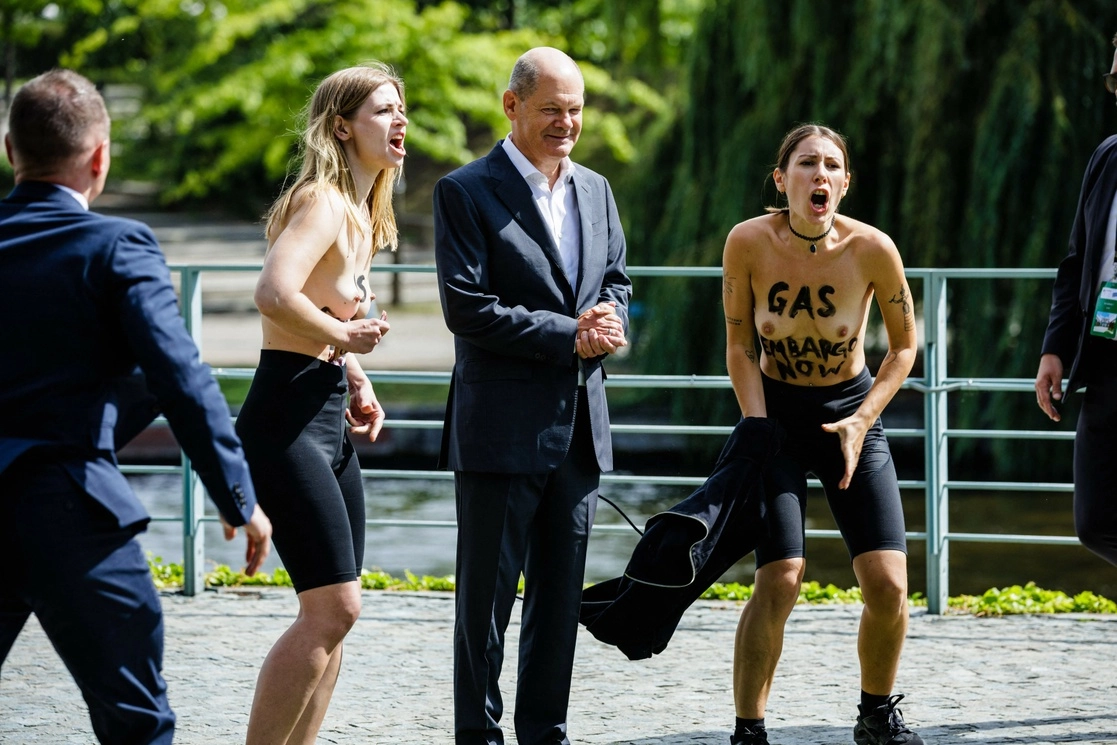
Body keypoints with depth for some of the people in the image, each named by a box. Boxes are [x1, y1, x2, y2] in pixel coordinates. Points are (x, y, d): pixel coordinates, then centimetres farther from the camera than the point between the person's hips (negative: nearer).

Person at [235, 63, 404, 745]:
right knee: (333, 607, -13)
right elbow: (275, 296, -30)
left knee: (333, 613, 9)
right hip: (288, 419, -10)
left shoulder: (360, 214, 16)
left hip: (329, 418, 10)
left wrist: (358, 381, 13)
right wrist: (344, 338, -16)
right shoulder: (322, 202, -14)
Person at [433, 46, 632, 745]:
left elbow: (618, 282, 20)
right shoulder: (466, 192, -7)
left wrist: (608, 325, -4)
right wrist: (568, 335, -16)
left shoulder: (595, 191, 13)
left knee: (562, 590, 11)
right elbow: (466, 307, -14)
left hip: (579, 425, 6)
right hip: (502, 426, -6)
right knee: (488, 591, 0)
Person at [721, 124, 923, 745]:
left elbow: (904, 345, -1)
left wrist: (862, 421, -11)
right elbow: (740, 345, -4)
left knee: (889, 584, -8)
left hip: (852, 412, 1)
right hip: (778, 413, -1)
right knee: (780, 582, -16)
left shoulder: (872, 249, -16)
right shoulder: (749, 242, -16)